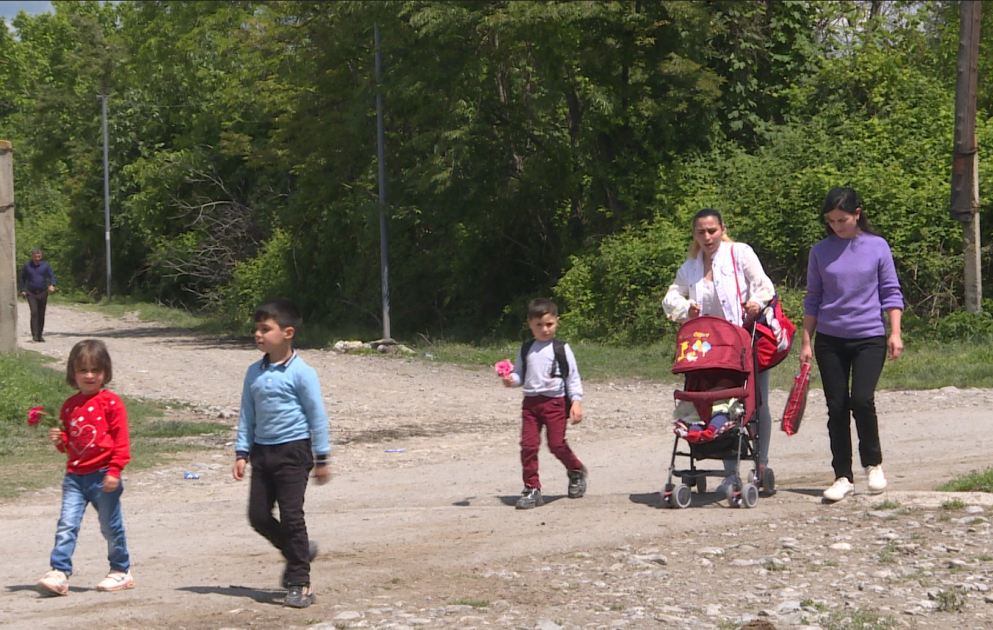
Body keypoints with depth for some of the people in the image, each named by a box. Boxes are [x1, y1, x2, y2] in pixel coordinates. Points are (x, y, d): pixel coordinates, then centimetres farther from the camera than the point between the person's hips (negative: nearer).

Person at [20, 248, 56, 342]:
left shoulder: (45, 265, 4)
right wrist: (22, 290, 5)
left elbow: (52, 276, 1)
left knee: (41, 315, 7)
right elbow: (23, 278, 13)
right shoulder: (27, 266, 4)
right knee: (34, 313, -17)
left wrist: (52, 285, -19)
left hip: (43, 292, 2)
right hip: (31, 293, -2)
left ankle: (40, 335, 19)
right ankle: (34, 335, -21)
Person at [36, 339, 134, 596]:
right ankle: (59, 573, -9)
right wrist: (59, 440, -1)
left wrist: (114, 471, -14)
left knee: (111, 527, 6)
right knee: (67, 524, -6)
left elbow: (121, 440, -8)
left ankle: (121, 571, 20)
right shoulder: (69, 406, 11)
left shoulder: (111, 403, -5)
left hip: (103, 476, -4)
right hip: (74, 476, 4)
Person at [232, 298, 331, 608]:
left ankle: (299, 583, 4)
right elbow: (247, 415, 13)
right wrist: (242, 453, 7)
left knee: (291, 515, -5)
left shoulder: (301, 373, -10)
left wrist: (321, 458, -5)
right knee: (258, 516, 5)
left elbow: (317, 416, -6)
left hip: (293, 451, -6)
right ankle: (299, 551, 29)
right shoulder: (254, 373, 7)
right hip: (262, 451, 6)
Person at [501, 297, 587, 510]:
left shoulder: (562, 349, 0)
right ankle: (532, 488, 5)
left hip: (555, 402, -3)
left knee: (557, 444, -5)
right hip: (530, 402, 3)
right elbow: (519, 374, 16)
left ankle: (576, 471, 24)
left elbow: (573, 378, 0)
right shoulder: (525, 350, 11)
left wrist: (576, 402, -9)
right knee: (528, 445, -4)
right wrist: (511, 380, -8)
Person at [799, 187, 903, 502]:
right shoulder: (820, 252, 4)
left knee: (861, 399, -16)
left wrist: (895, 333, -4)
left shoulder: (877, 246, 2)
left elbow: (891, 292, 4)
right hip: (830, 339, 2)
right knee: (837, 407, 2)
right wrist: (806, 342, 5)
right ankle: (843, 477, 11)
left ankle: (873, 463, 6)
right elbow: (813, 299, 9)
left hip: (869, 337, -2)